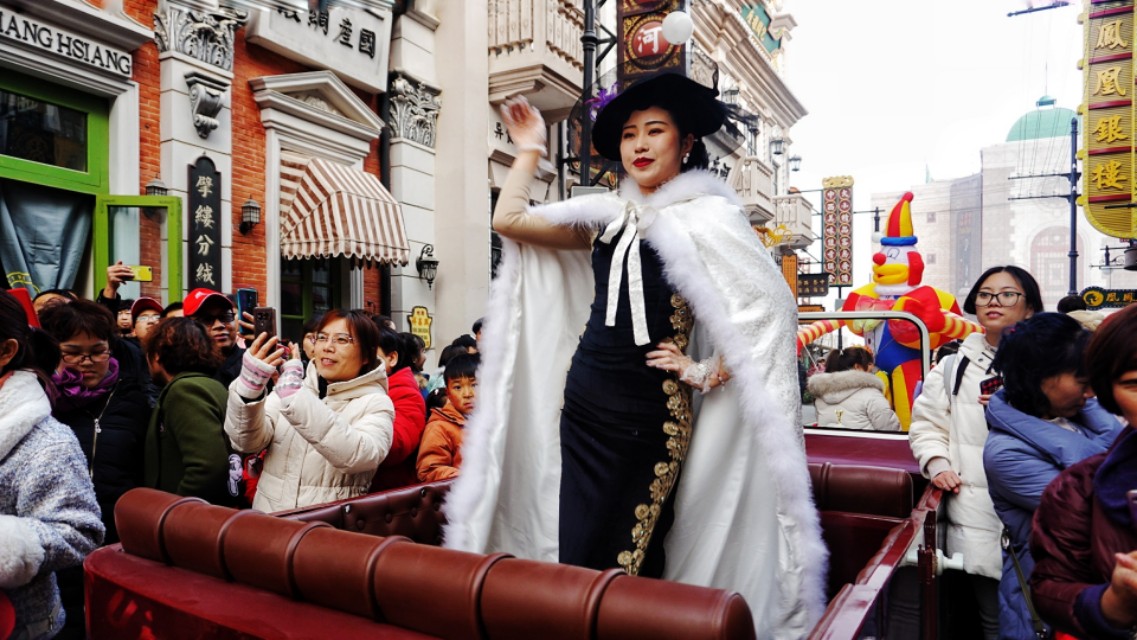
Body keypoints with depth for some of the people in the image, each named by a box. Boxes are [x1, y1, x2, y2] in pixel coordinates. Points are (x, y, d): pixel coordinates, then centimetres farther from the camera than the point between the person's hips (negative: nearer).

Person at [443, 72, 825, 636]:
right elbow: (509, 221, 10)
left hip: (651, 415, -5)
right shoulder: (606, 216, 10)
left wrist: (705, 372, -10)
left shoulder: (708, 218, -6)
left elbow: (770, 307, -12)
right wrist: (529, 150, 16)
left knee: (625, 565, 2)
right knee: (574, 557, 11)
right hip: (581, 403, 6)